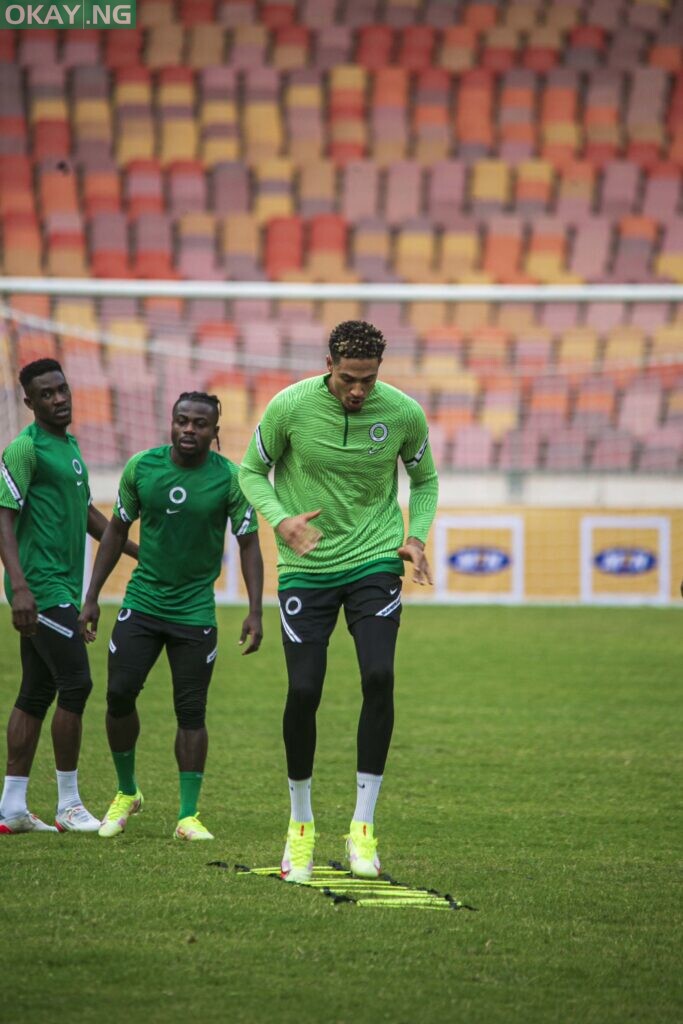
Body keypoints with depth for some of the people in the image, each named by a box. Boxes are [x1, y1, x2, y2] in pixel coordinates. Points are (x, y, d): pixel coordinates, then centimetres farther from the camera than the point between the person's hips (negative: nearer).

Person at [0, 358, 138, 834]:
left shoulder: (71, 445, 17)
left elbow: (87, 512, 28)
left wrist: (140, 552, 26)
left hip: (63, 588, 9)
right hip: (42, 589, -9)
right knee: (76, 684, -10)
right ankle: (69, 805, -2)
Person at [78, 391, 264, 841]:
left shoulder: (230, 478, -8)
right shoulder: (140, 467, -2)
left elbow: (249, 544, -2)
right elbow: (117, 530, 9)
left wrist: (256, 612, -8)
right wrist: (92, 596, 7)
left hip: (196, 611, -2)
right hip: (142, 602, 2)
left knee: (191, 711, -1)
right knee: (119, 694, -4)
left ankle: (189, 815, 6)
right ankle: (127, 793, 17)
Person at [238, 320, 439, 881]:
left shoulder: (403, 413, -6)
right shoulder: (290, 407, -11)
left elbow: (425, 480, 12)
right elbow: (252, 471, 3)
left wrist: (416, 536, -4)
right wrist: (281, 519, -16)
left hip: (374, 561, 1)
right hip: (307, 567, 0)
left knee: (379, 678, -17)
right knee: (303, 691, -5)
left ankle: (363, 826, -7)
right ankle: (301, 824, 16)